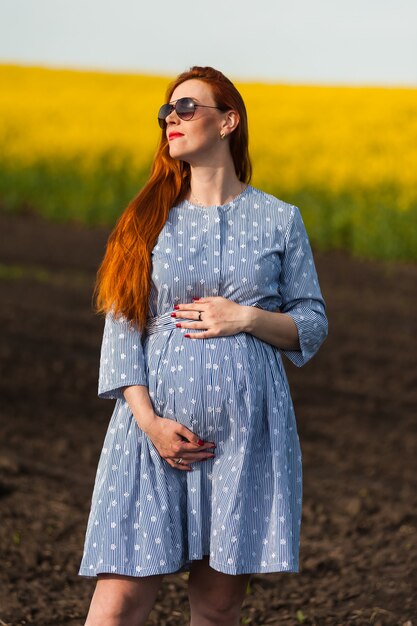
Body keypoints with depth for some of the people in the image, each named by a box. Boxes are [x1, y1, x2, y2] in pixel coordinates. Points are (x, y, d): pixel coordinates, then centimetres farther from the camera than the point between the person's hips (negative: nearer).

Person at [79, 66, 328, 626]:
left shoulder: (278, 220, 7)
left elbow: (312, 327, 11)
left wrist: (248, 317, -8)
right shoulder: (149, 218, 9)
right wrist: (148, 420, -9)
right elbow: (121, 327, 4)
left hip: (247, 428, 0)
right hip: (157, 425, 0)